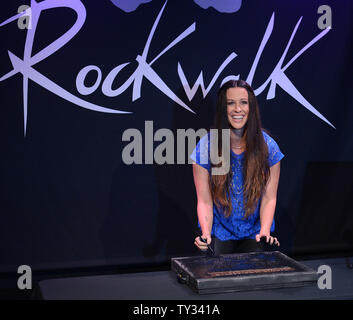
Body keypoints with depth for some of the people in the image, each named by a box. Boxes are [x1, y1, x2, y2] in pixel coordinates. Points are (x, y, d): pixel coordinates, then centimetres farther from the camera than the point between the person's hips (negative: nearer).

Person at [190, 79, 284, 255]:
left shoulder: (268, 147, -5)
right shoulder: (206, 146, -9)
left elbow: (269, 198, -4)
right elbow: (204, 201, -8)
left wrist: (265, 231, -20)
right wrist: (206, 234, -24)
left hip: (254, 233, 1)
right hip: (220, 233, 0)